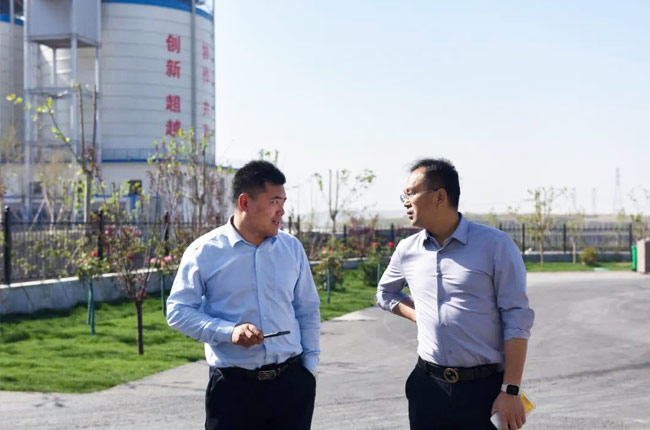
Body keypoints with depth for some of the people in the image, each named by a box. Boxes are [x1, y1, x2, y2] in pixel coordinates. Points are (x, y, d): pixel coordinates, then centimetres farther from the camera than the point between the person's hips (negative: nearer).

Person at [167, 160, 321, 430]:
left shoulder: (292, 248, 6)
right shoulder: (204, 252, -6)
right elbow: (177, 311, -5)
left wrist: (310, 365, 7)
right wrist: (228, 331, -18)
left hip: (291, 381, 4)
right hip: (234, 386, -3)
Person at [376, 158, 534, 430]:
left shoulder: (495, 245, -7)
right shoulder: (407, 251, 7)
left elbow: (516, 320, -9)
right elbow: (385, 294, 26)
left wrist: (511, 391, -14)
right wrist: (419, 316, 7)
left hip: (485, 388, -4)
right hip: (428, 387, 4)